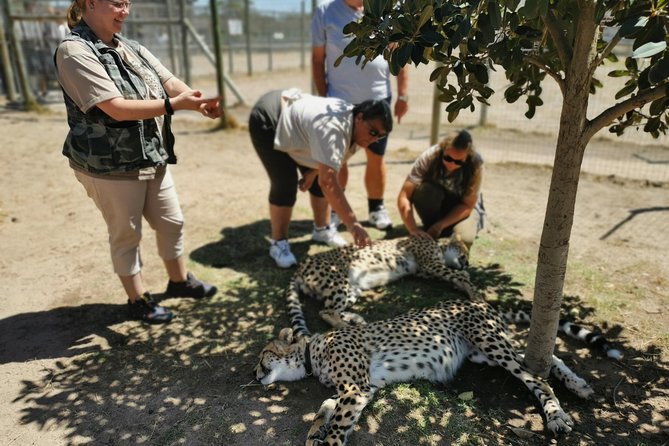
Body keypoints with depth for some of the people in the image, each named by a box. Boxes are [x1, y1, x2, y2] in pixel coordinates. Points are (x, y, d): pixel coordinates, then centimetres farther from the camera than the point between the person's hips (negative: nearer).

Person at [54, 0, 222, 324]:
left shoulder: (132, 49, 9)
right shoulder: (74, 51, -15)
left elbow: (171, 83, -1)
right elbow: (117, 108, -25)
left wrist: (199, 102, -21)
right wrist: (175, 105, -28)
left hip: (153, 158, 7)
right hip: (109, 166, -7)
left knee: (171, 222, 15)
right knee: (126, 234, 7)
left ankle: (179, 280, 37)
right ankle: (137, 300, 26)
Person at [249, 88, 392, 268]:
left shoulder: (353, 126, -11)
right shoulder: (333, 129, -40)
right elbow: (328, 182, -47)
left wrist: (312, 172, -3)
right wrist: (353, 224, -48)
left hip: (290, 117, 9)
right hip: (266, 120, -8)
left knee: (319, 179, 3)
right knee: (285, 184, -17)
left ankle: (322, 229, 21)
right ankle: (278, 243, -1)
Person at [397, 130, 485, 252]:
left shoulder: (476, 164, -28)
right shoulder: (429, 157, -28)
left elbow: (467, 205, -19)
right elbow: (404, 196, -31)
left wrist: (440, 225, -30)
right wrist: (413, 229, -43)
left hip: (461, 207, -1)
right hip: (435, 200, 1)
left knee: (463, 239, -31)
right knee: (424, 190, -34)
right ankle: (430, 230, -9)